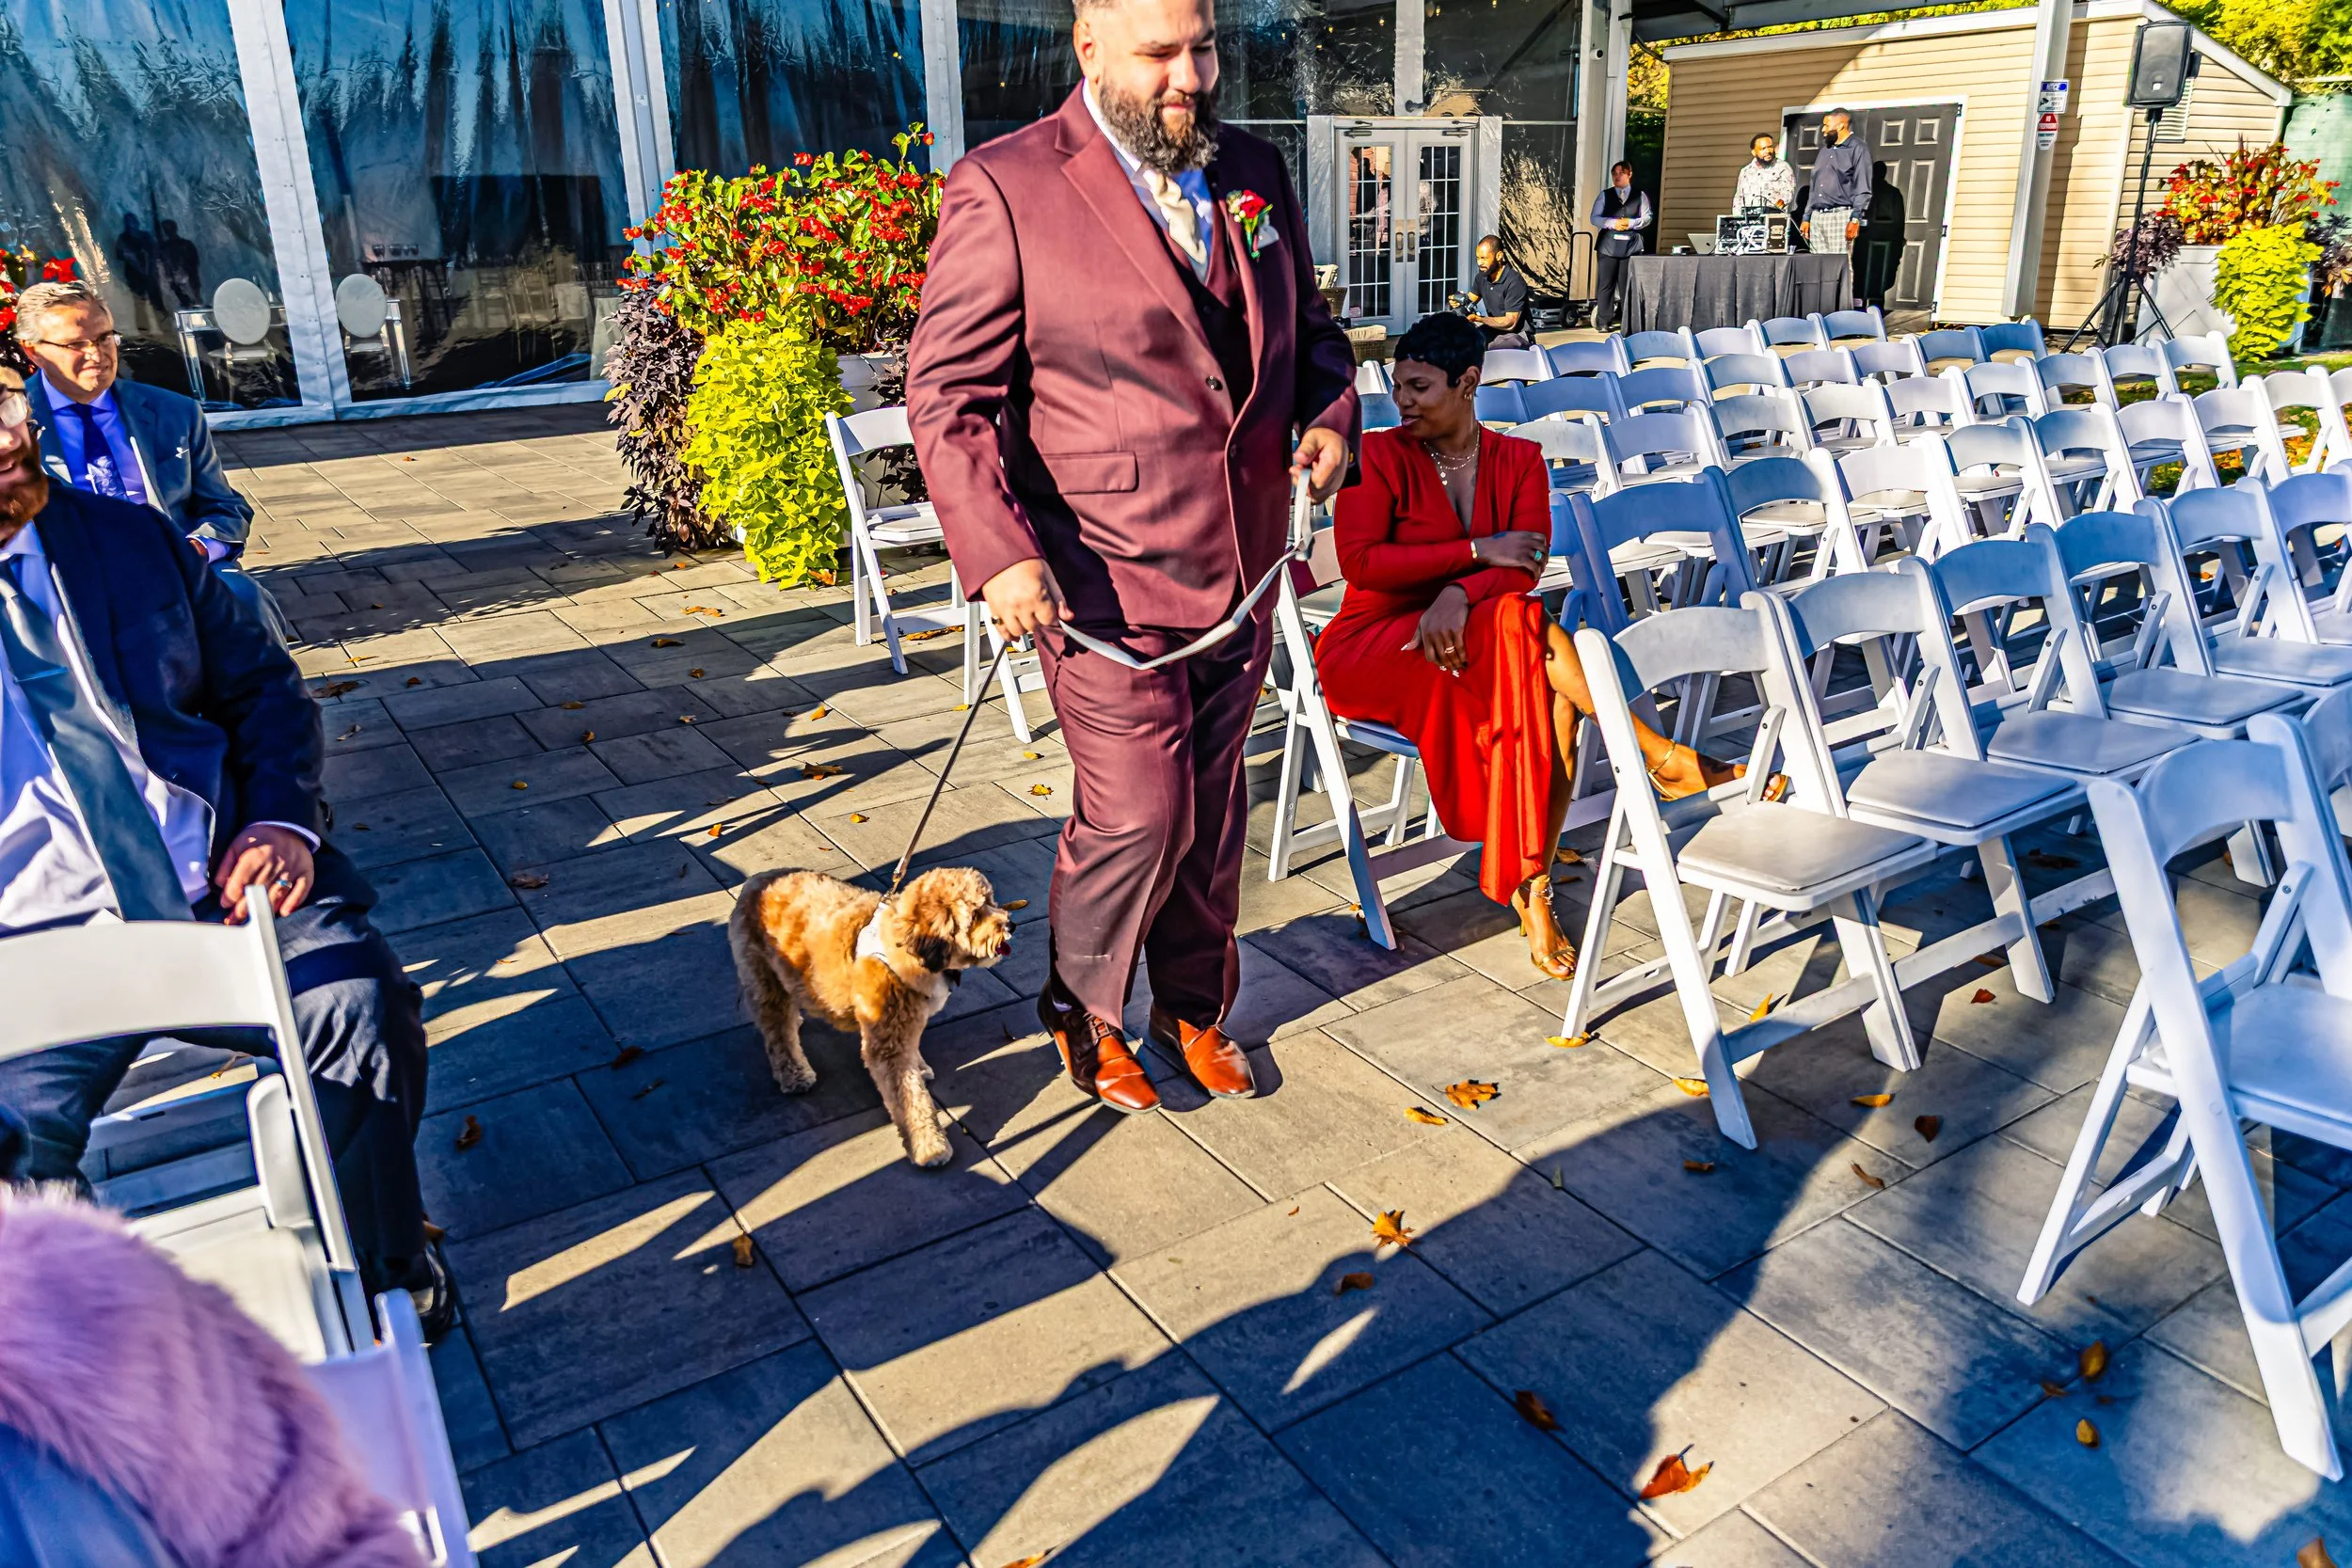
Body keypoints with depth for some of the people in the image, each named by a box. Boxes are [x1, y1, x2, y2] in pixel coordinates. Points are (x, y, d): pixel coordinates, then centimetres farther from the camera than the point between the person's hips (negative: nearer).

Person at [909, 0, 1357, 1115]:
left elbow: (1307, 327, 21)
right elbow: (948, 393, -10)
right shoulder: (1005, 189, -9)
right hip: (1104, 585, -5)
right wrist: (997, 551, -20)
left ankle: (1195, 1009, 36)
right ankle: (1083, 1013, 27)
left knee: (1214, 811, 15)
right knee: (1138, 817, -1)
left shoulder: (1254, 173, 9)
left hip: (1241, 578, 6)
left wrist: (1328, 413, 0)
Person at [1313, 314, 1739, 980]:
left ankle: (1532, 887, -28)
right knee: (1520, 623, -32)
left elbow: (1527, 562, -6)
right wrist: (1477, 552, -17)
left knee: (1551, 693, -31)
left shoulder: (1518, 458, 8)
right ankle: (1660, 755, -25)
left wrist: (1460, 594, -27)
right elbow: (1360, 562, -14)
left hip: (1469, 639, 4)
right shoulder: (1380, 454, -1)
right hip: (1370, 648, -3)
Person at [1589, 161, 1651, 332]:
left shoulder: (1640, 196, 11)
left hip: (1631, 246, 0)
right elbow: (1595, 218, 3)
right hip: (1608, 245, 0)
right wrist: (1612, 223, -13)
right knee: (1606, 284, -2)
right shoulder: (1605, 195, 11)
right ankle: (1604, 321, 2)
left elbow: (1647, 218, 5)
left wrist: (1631, 223, -14)